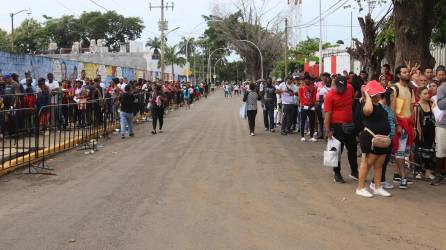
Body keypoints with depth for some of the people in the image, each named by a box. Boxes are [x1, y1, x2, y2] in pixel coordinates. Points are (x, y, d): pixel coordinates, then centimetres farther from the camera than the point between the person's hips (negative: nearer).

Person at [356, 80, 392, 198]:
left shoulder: (379, 105, 17)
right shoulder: (367, 105, -12)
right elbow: (368, 110, -40)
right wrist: (367, 95, -26)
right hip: (370, 138, -9)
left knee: (379, 164, 13)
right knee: (367, 163, -3)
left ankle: (378, 188, 21)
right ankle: (360, 188, 4)